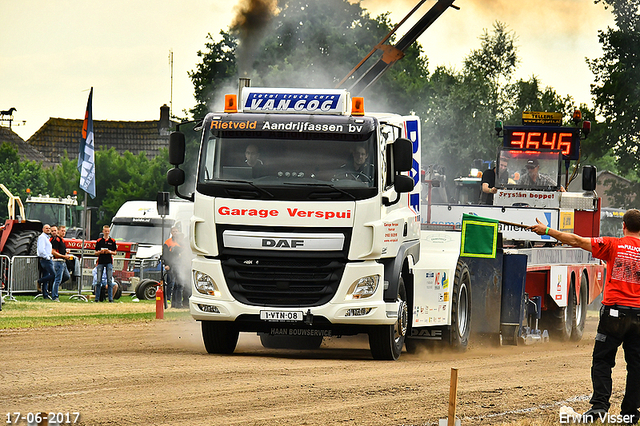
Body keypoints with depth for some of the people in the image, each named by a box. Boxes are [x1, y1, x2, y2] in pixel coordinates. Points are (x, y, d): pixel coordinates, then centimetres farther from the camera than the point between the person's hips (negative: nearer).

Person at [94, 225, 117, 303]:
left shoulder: (112, 241, 7)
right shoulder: (99, 241, 9)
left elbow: (115, 252, 10)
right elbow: (96, 253, 10)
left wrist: (110, 252, -10)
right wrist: (100, 252, -11)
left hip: (109, 262, -1)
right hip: (100, 261, 1)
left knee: (110, 280, -4)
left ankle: (110, 298, -2)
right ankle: (97, 298, 4)